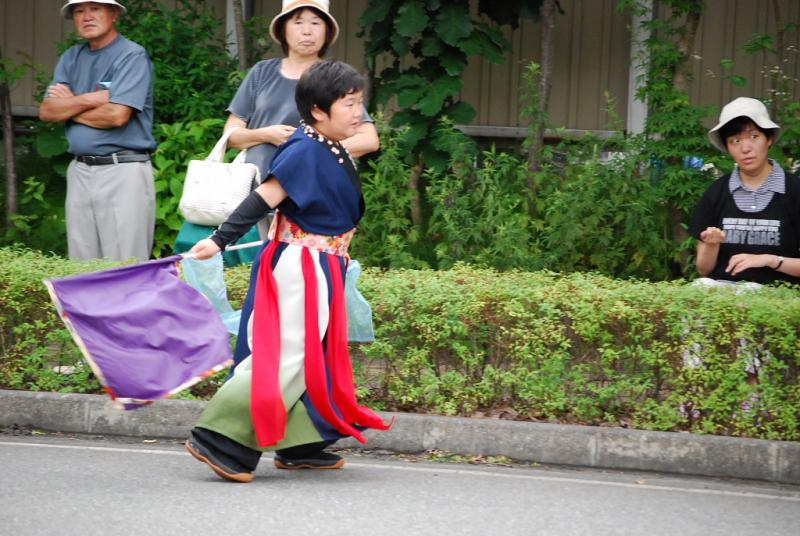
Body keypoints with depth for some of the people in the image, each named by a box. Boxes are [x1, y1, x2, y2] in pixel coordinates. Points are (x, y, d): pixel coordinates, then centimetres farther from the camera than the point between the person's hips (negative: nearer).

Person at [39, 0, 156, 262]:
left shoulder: (132, 56, -7)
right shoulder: (70, 59, 15)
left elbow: (116, 115, -18)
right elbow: (47, 111, 5)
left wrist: (69, 105, -3)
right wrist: (88, 99, -10)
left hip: (123, 171, -7)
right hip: (80, 170, 7)